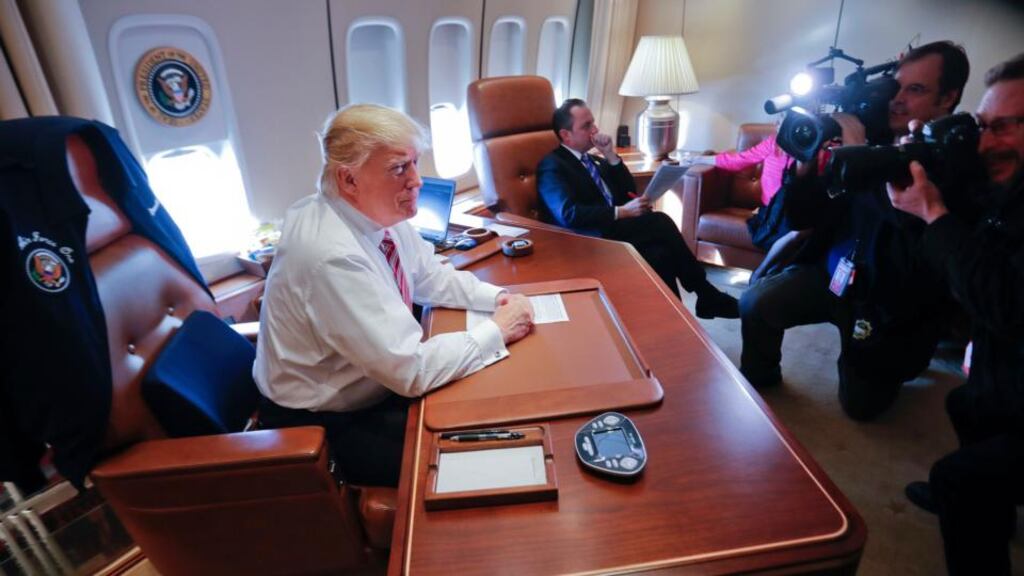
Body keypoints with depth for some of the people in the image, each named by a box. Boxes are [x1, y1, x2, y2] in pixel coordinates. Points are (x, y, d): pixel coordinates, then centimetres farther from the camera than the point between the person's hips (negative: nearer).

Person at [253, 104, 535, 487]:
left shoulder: (379, 213, -8)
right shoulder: (333, 255, -33)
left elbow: (432, 279, 7)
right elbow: (411, 370, -31)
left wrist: (497, 297, -8)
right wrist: (497, 331, -20)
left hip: (375, 384, 7)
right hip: (324, 426, -7)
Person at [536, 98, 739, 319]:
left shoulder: (592, 159, 22)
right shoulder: (552, 166, -4)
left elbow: (628, 192, 15)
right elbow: (569, 214, -20)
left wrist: (610, 155, 3)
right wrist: (621, 212, -22)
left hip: (614, 230, 8)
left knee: (661, 255, -23)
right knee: (660, 222, -23)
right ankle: (705, 294, -10)